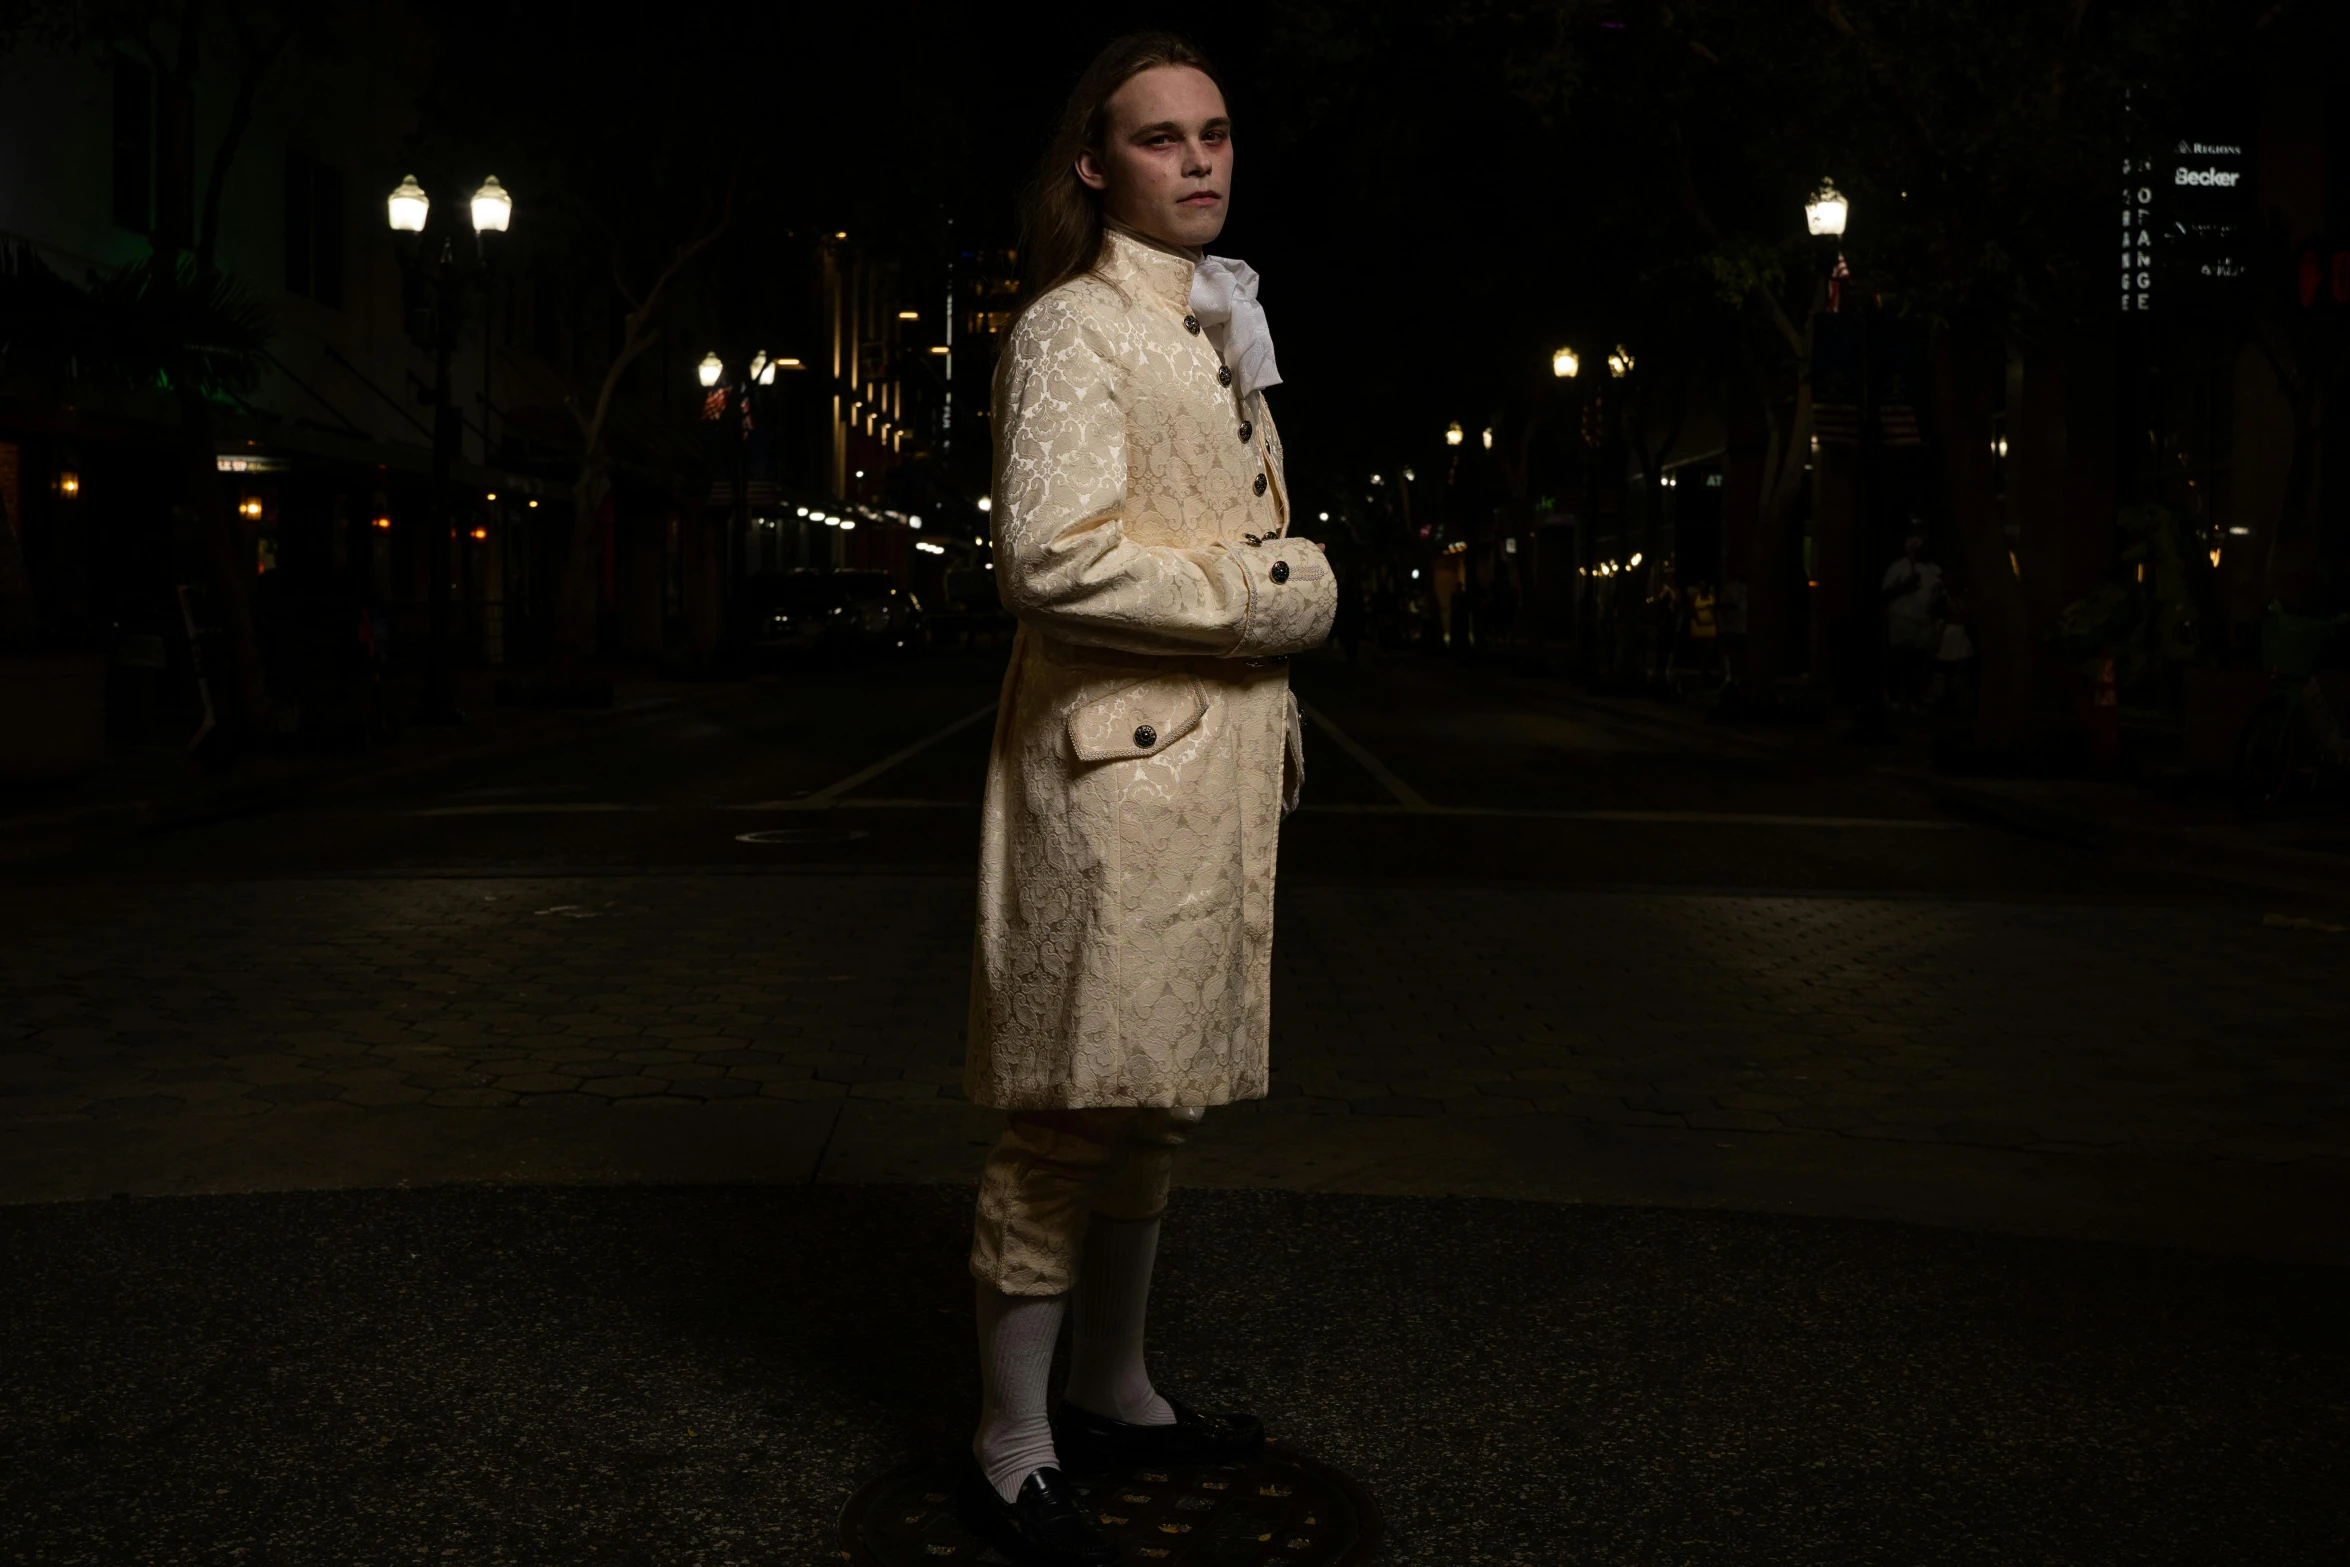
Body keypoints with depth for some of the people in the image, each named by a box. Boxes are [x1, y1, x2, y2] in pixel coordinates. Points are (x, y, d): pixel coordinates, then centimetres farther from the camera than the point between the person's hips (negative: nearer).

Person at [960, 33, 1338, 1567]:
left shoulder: (1214, 326, 19)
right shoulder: (1072, 329, -10)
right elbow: (1055, 560, -22)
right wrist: (1273, 592, -14)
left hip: (1216, 766, 9)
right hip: (1114, 766, -9)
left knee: (1153, 1104, 16)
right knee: (1077, 1115, -3)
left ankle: (1116, 1392, 30)